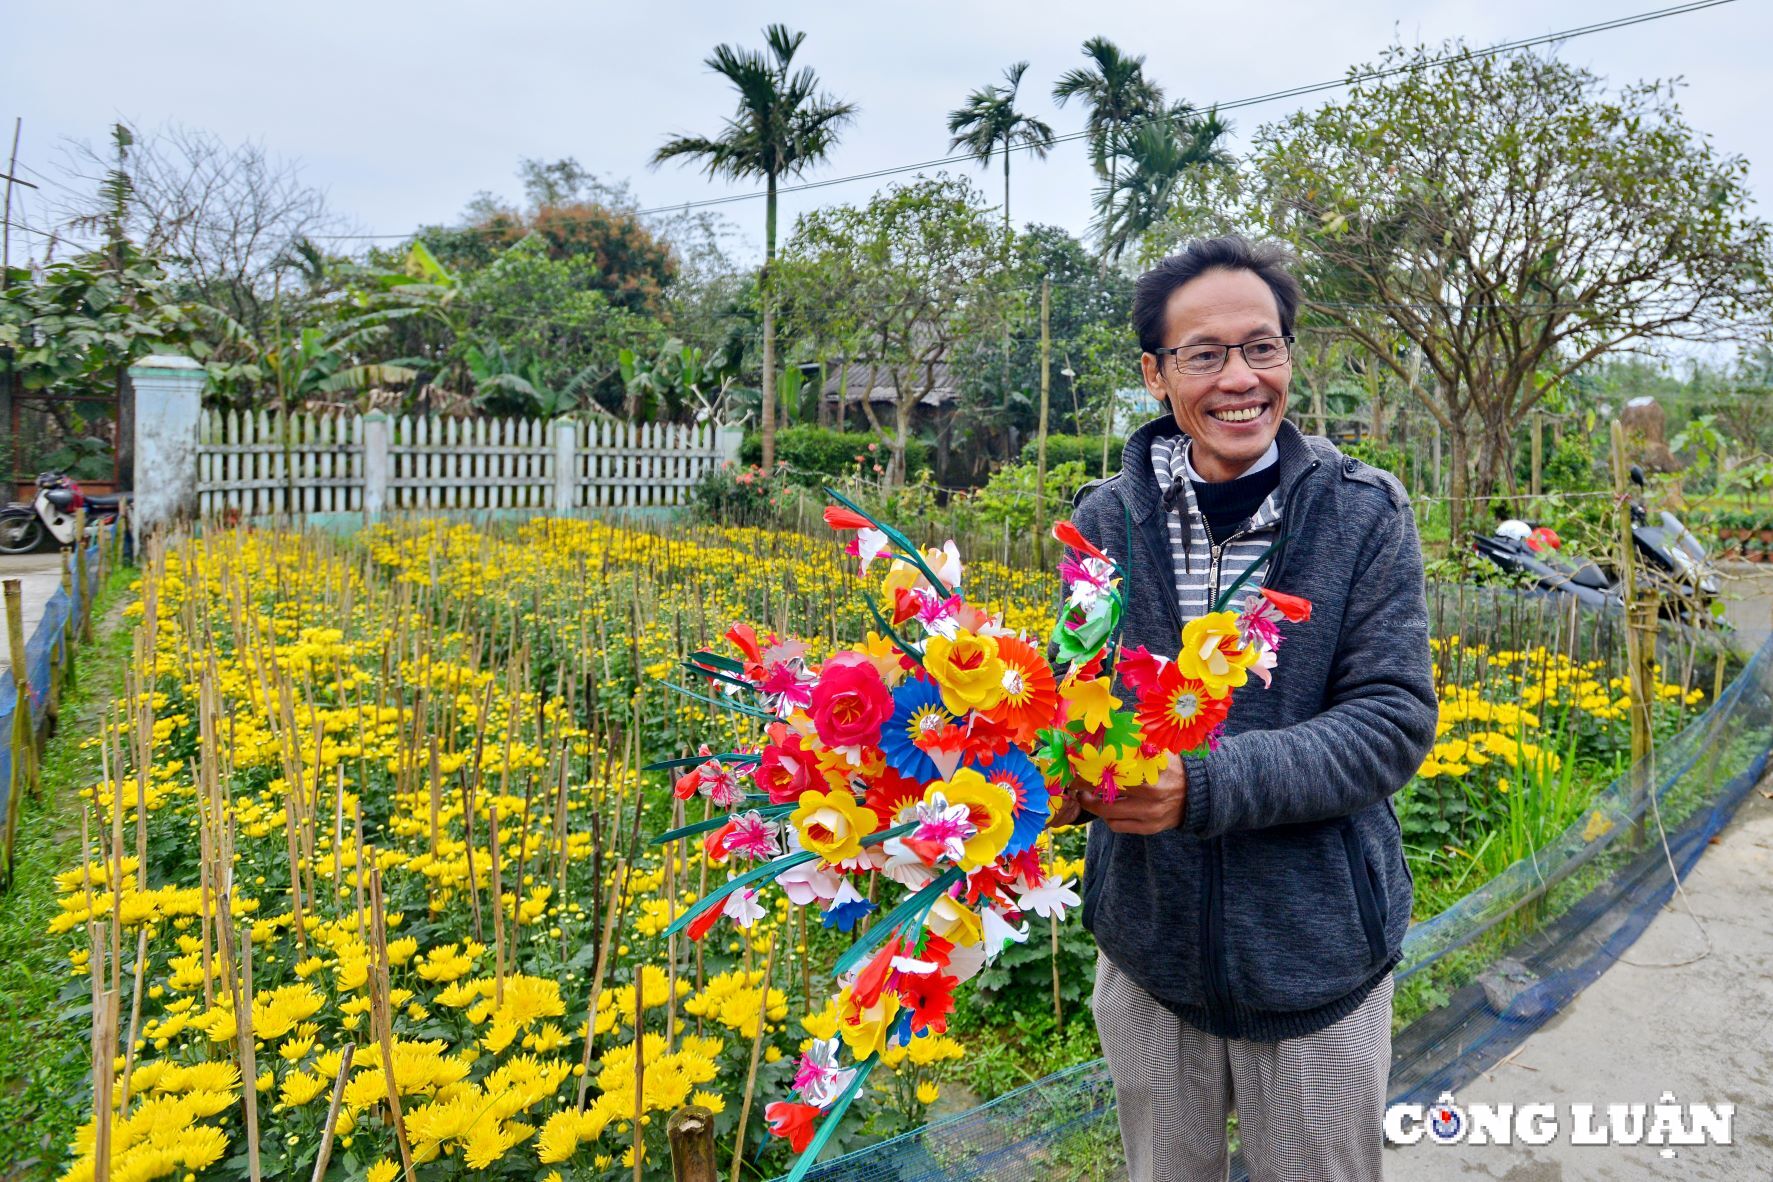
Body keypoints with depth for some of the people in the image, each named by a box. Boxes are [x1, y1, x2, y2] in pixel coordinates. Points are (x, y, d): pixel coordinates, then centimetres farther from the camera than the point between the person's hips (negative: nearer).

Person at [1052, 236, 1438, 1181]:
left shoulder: (1366, 514, -10)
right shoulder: (1105, 521, -5)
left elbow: (1392, 722, -15)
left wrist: (1204, 784, -30)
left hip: (1315, 955, -1)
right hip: (1149, 951, 2)